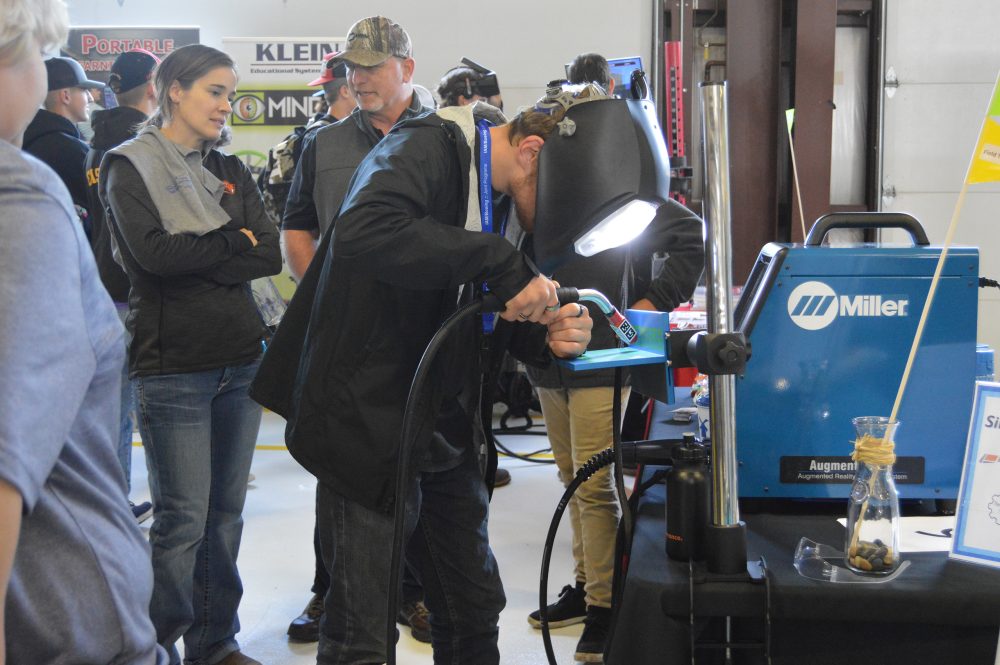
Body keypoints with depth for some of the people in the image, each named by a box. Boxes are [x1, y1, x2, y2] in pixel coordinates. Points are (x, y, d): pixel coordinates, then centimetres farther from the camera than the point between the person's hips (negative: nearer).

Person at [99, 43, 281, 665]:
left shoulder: (231, 170, 13)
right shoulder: (131, 166, -2)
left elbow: (271, 254, 0)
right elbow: (153, 252, -18)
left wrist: (195, 257, -12)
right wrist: (234, 242, -7)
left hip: (241, 358, 6)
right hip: (174, 367, -5)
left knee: (227, 514, 10)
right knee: (184, 520, -4)